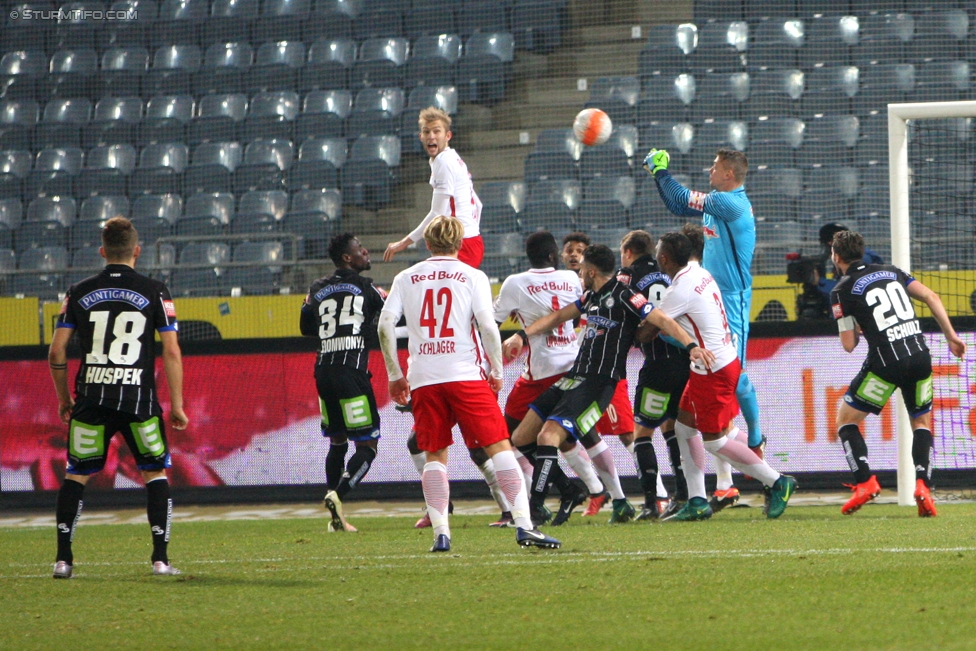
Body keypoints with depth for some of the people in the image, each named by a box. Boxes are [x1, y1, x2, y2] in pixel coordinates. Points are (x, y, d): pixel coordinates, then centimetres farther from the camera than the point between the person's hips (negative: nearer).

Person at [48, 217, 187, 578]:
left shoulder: (79, 293, 6)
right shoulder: (154, 292, 1)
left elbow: (57, 351, 6)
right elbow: (172, 352, -2)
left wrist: (64, 400, 18)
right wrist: (177, 406, 4)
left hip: (91, 399, 1)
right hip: (139, 399, -1)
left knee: (76, 476, 11)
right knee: (155, 473, 11)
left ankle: (63, 559, 3)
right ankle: (160, 558, 2)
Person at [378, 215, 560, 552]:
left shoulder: (406, 278, 11)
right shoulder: (471, 276, 4)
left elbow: (385, 324, 3)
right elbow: (487, 326, -6)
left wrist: (395, 375, 10)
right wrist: (496, 372, 3)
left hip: (423, 380, 2)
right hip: (465, 373, -2)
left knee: (435, 455, 10)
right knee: (499, 447, -1)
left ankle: (440, 533, 0)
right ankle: (523, 524, -11)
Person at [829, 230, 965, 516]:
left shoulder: (842, 290, 3)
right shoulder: (890, 271, 17)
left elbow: (849, 345, 1)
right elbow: (930, 297, 8)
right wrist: (951, 336, 11)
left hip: (886, 361, -4)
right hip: (920, 356, 4)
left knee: (846, 420, 12)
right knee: (922, 423, 21)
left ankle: (865, 482, -6)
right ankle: (923, 484, -2)